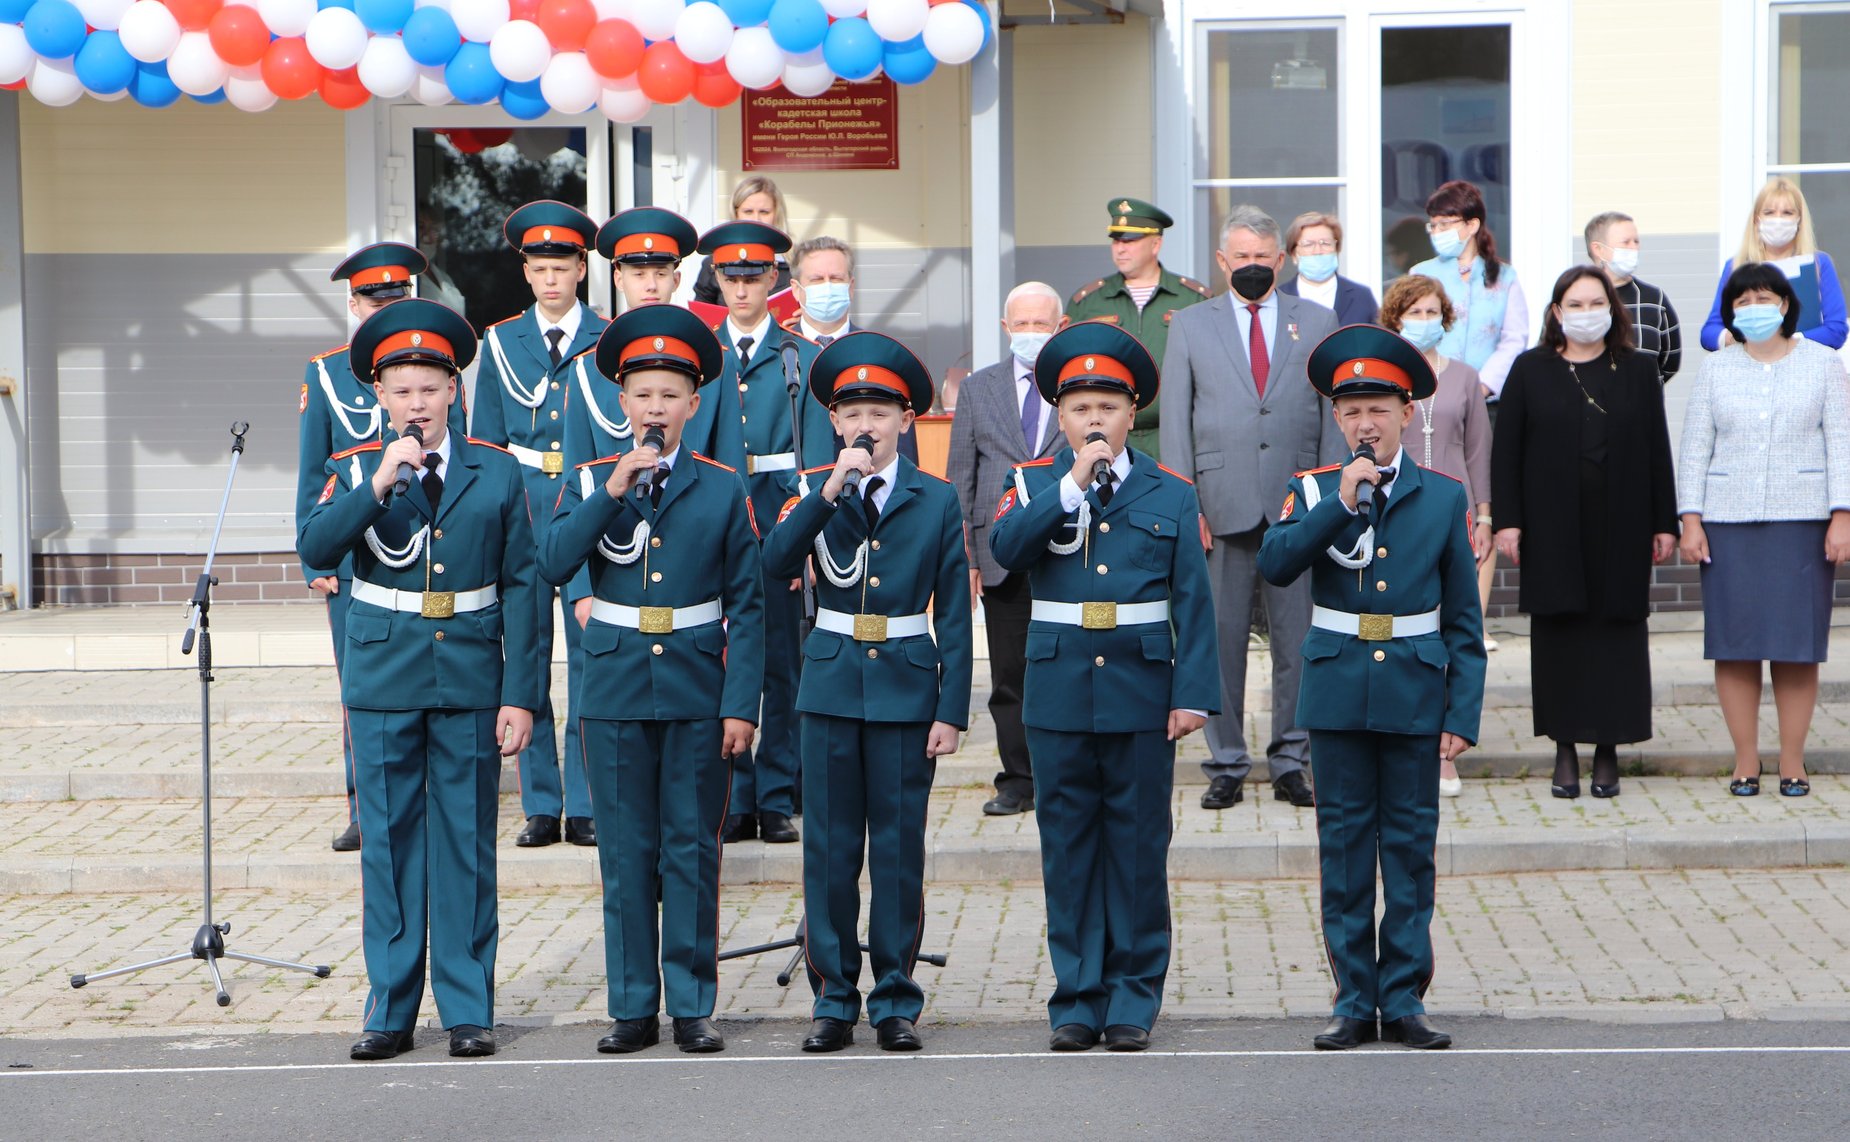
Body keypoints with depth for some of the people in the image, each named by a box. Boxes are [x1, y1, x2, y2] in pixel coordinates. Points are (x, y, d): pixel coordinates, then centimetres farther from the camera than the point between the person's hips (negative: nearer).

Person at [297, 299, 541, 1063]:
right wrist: (377, 486, -23)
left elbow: (521, 589, 1)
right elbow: (314, 549, -14)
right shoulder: (356, 472, 3)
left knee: (466, 844, 4)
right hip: (383, 681, 0)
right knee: (388, 844, 5)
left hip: (470, 681, 0)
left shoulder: (496, 474, 3)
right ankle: (390, 1010, 13)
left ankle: (468, 1008, 12)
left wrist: (521, 696, -4)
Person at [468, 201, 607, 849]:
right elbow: (485, 443, 11)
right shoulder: (501, 342, 9)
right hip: (522, 505, 2)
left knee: (590, 651, -1)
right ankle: (540, 806, 9)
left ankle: (584, 806, 5)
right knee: (526, 654, 2)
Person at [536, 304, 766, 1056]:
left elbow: (747, 604, 2)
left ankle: (692, 1007, 10)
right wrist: (612, 491, -18)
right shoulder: (589, 483, 4)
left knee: (692, 851, 3)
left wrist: (741, 704, -5)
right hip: (616, 690, 1)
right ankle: (633, 1008, 12)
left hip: (696, 690, 0)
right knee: (626, 853, 4)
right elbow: (553, 565, -13)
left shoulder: (722, 489, 3)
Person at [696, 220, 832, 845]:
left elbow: (816, 451, 1)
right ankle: (734, 800, 7)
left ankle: (777, 801, 7)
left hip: (780, 515, -1)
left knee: (782, 664, 1)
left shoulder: (801, 357, 6)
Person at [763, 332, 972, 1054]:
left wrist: (952, 711, -4)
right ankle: (834, 999, 13)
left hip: (906, 688, -1)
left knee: (899, 848, 3)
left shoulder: (937, 502, 2)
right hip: (831, 687, 1)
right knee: (829, 849, 4)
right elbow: (775, 562, -14)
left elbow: (953, 615, 1)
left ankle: (896, 1000, 13)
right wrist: (829, 491, -21)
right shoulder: (814, 494, 5)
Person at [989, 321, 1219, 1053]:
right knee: (1068, 847, 4)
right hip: (1059, 691, 0)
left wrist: (1194, 693, -7)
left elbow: (1193, 601, 1)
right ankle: (1077, 999, 12)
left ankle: (1133, 1001, 12)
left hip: (1142, 695, 0)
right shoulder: (1034, 485, 7)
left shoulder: (1171, 495, 6)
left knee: (1139, 847, 4)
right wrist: (1073, 486, -17)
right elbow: (1005, 547, -14)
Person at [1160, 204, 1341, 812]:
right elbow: (1175, 421, 6)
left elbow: (1334, 414, 9)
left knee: (1299, 641, 2)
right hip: (1221, 506, 0)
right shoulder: (1190, 326, 9)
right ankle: (1226, 766, 9)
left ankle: (1291, 762, 11)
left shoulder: (1317, 322, 11)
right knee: (1221, 640, 1)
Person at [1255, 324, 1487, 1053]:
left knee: (1411, 847, 4)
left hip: (1415, 694, 0)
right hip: (1337, 692, 0)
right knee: (1344, 848, 4)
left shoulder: (1444, 498, 4)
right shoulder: (1312, 491, 4)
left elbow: (1464, 620, 5)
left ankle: (1403, 999, 12)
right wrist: (1341, 503, -19)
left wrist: (1463, 714, -1)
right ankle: (1354, 1000, 12)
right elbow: (1274, 565, -15)